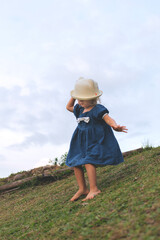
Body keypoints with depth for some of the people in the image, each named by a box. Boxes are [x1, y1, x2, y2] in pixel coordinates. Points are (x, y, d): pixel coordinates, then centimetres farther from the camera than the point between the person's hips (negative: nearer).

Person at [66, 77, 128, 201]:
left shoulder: (98, 109, -13)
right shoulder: (80, 109, 12)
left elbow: (108, 119, -25)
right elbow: (68, 107, 30)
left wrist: (115, 126, -47)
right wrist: (73, 97, 16)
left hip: (95, 141, -8)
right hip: (81, 141, 9)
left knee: (88, 161, -23)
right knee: (75, 163, 5)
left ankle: (94, 189, -14)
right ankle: (82, 189, 17)